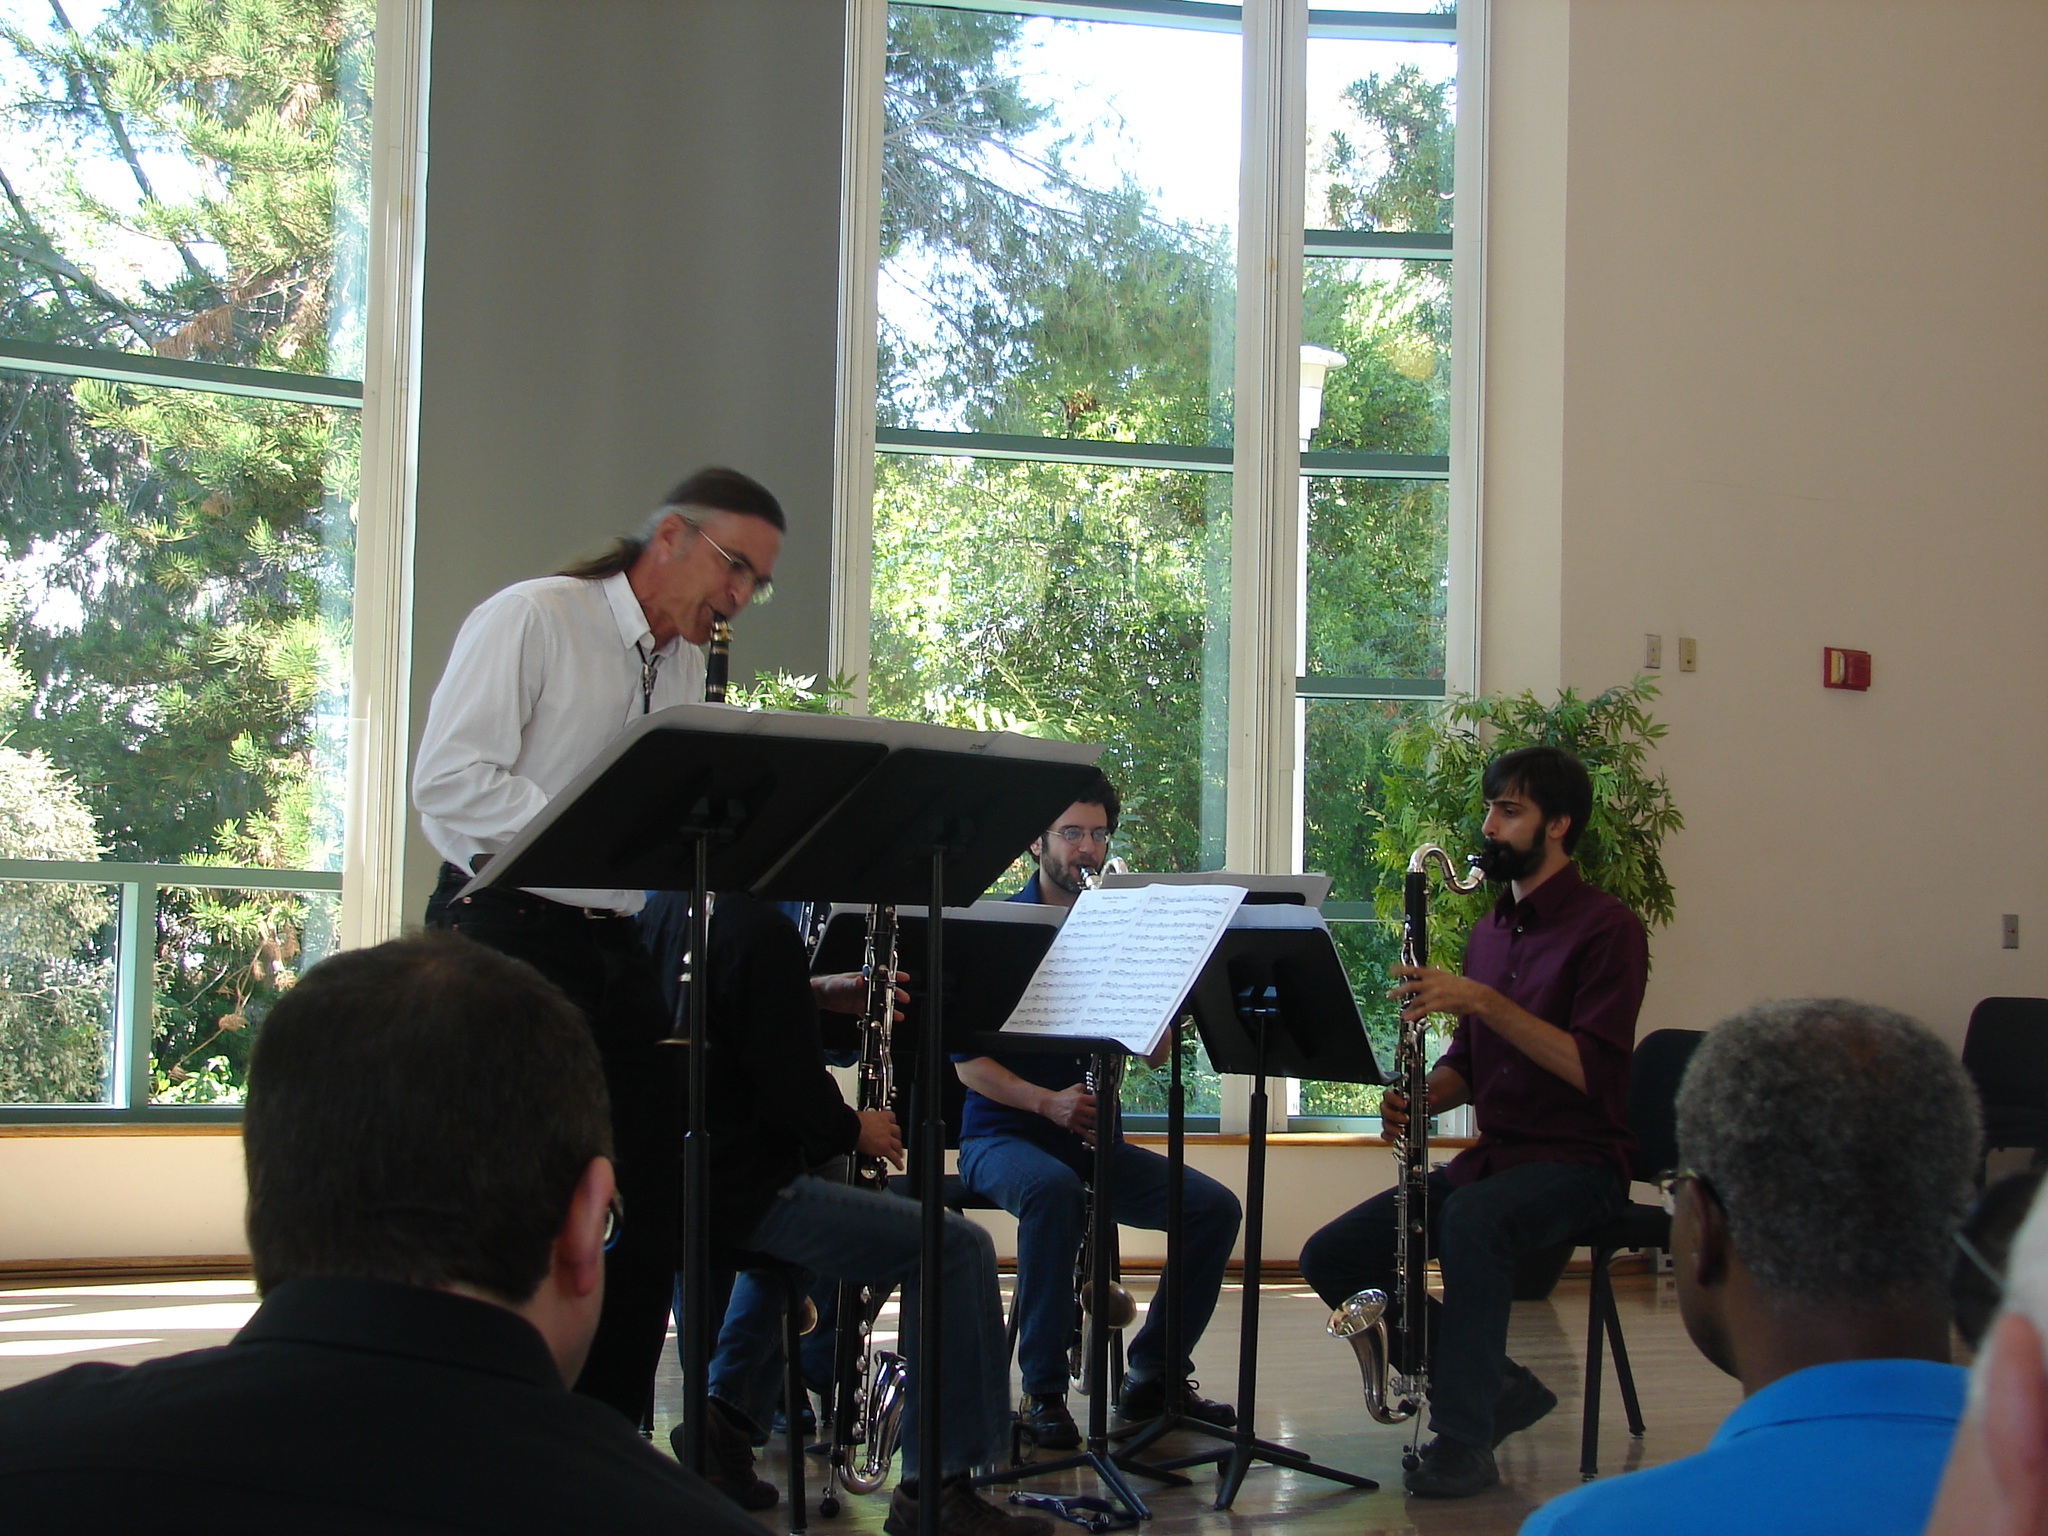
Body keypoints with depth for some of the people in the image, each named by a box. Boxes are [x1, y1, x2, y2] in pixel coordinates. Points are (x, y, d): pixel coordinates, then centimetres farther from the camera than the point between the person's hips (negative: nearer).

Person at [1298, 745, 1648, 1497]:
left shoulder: (1606, 928, -9)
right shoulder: (1490, 930, 15)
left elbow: (1591, 1069, -21)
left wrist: (1482, 999, -27)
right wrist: (1421, 1095, -4)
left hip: (1576, 1159, -8)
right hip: (1491, 1152, 8)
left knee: (1470, 1219, -38)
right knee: (1330, 1256, -6)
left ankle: (1462, 1441, -25)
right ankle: (1499, 1386, 4)